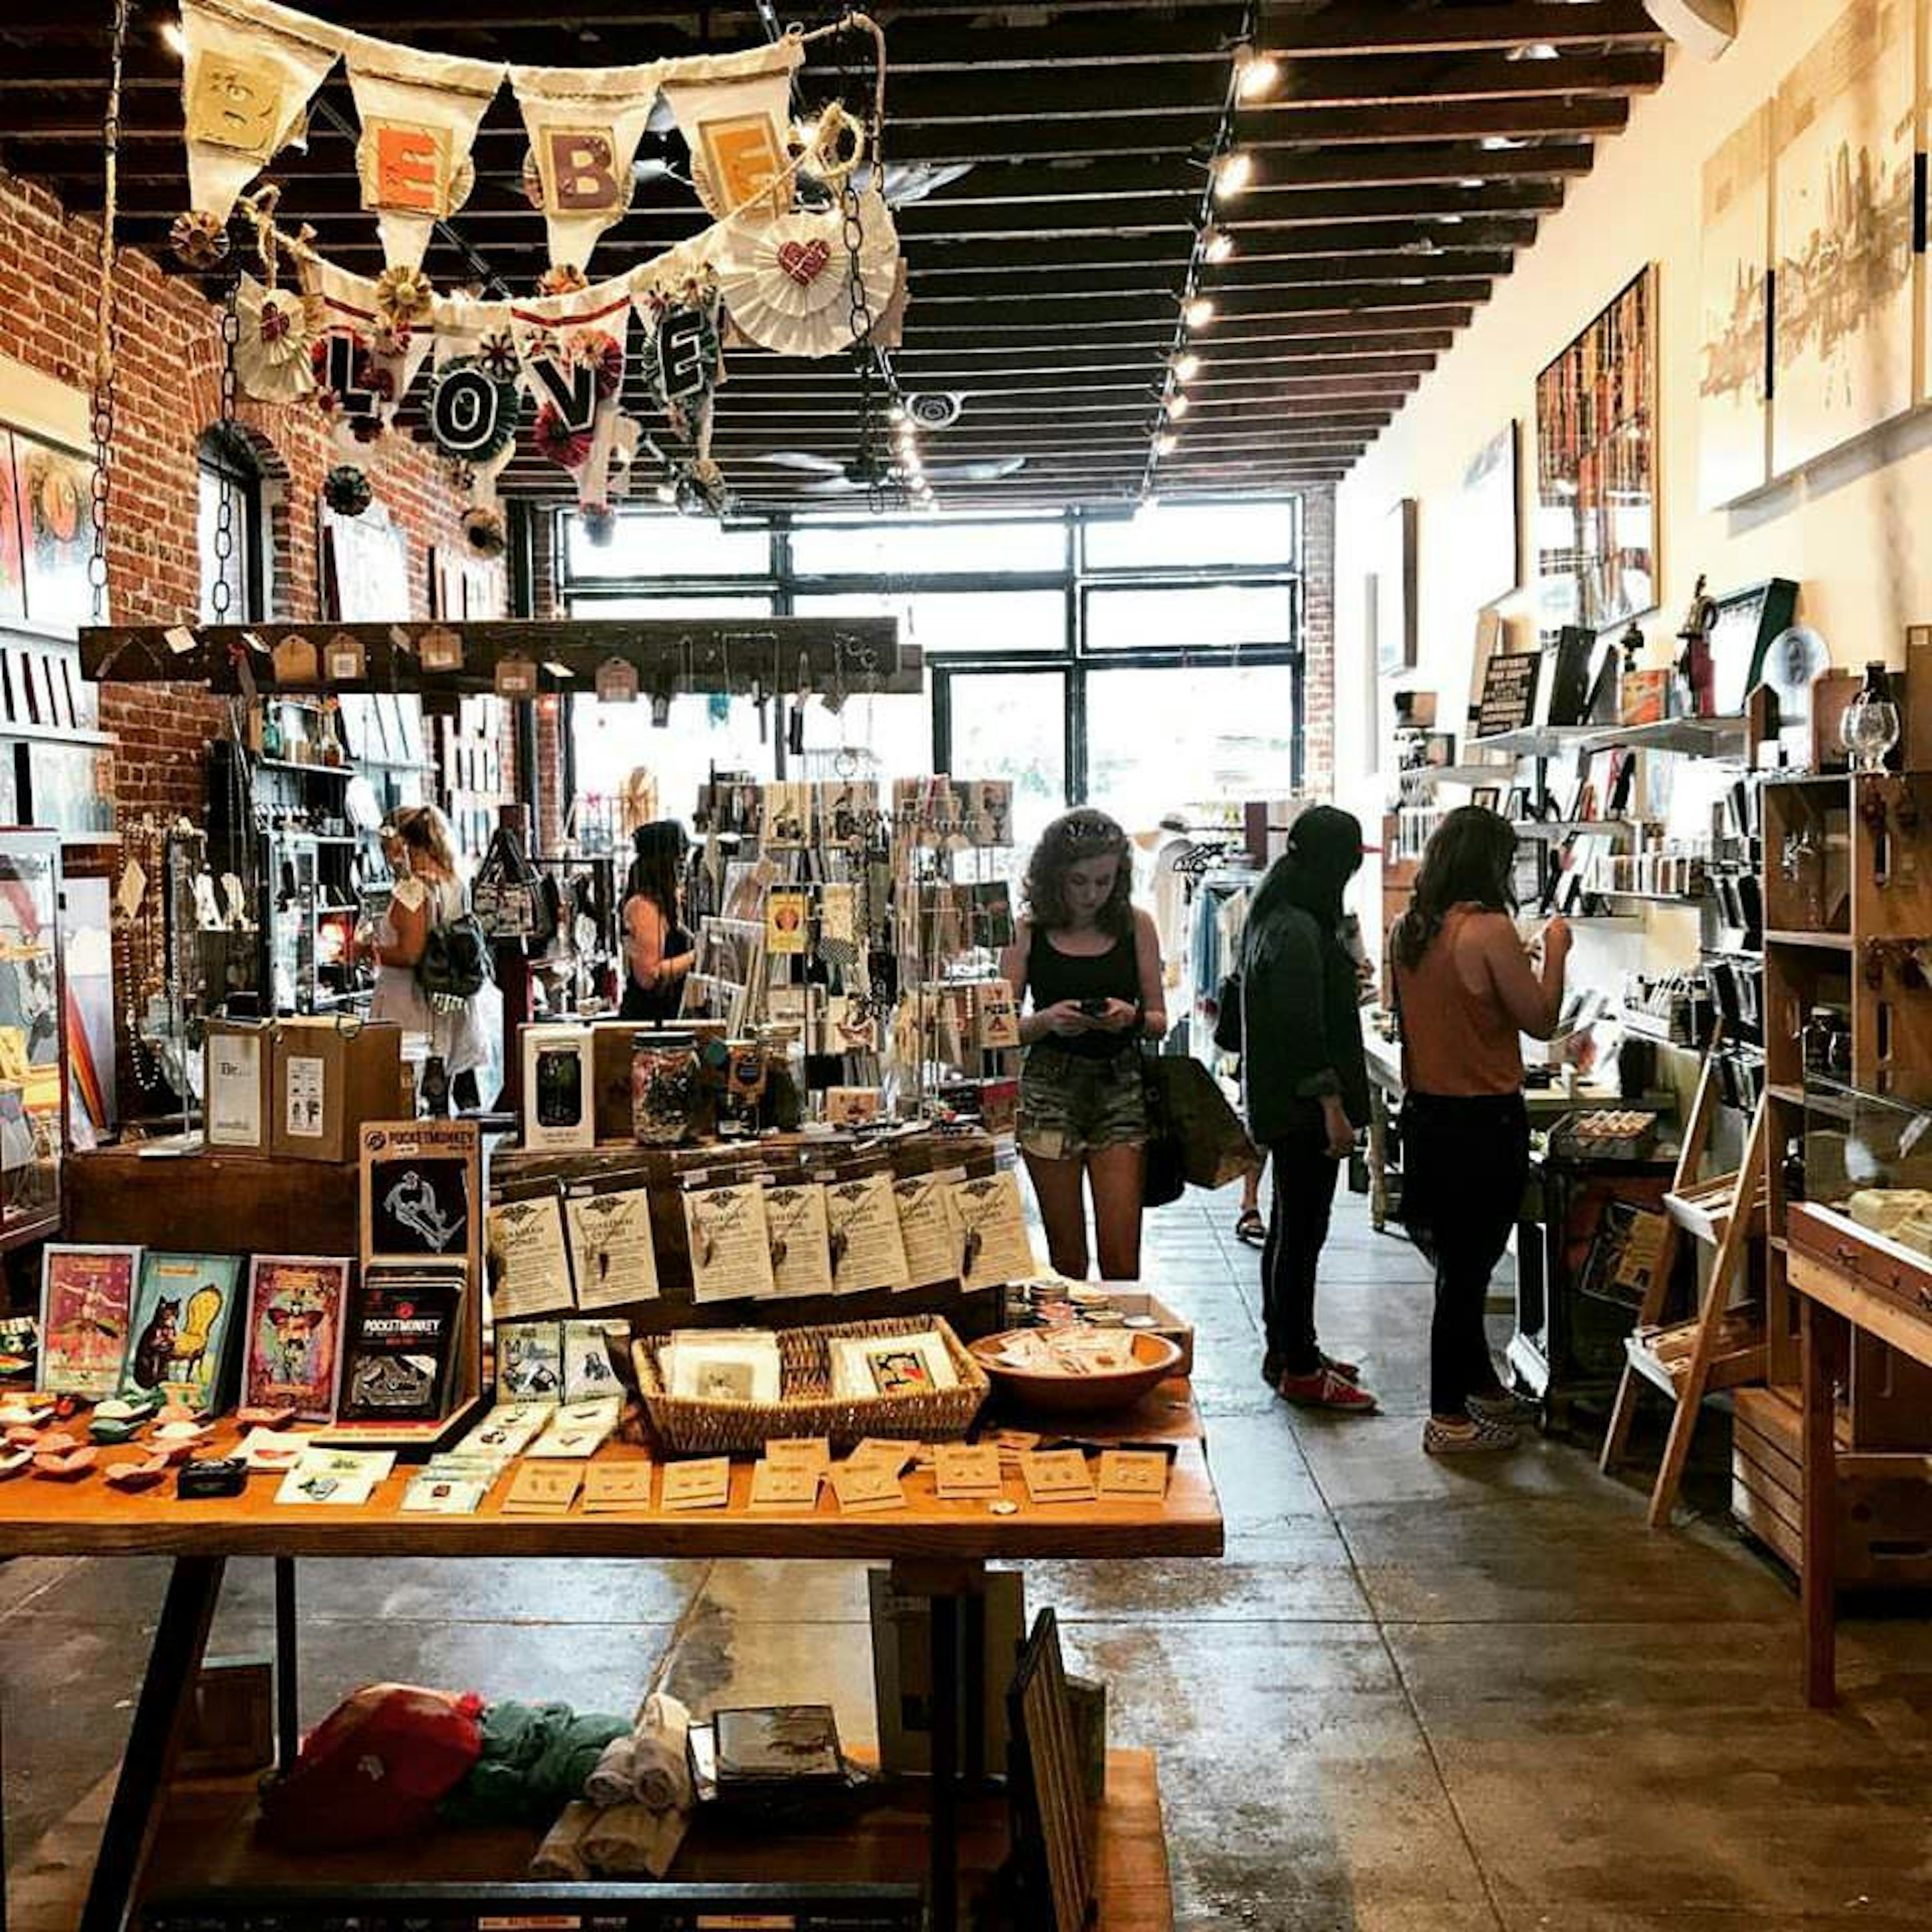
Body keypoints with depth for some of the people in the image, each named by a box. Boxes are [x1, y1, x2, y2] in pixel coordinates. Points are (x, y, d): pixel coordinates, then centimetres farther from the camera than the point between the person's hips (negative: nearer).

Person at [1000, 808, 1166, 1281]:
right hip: (1050, 1088, 0)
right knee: (1066, 1257, 6)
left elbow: (1159, 1021, 8)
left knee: (1121, 1259, -4)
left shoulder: (1135, 926, 4)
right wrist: (1047, 1021, -17)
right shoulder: (1028, 932, 2)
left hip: (1121, 1088, 0)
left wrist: (1132, 1017, -14)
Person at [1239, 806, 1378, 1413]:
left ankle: (1287, 1351, 27)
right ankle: (1299, 1369, 4)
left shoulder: (1273, 918, 12)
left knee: (1289, 1228, 17)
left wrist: (1346, 991, 36)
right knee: (1303, 1233, -3)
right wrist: (1333, 1109, -23)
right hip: (1304, 1106, -11)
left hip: (1280, 1104, 11)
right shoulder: (1299, 932, -21)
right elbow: (1304, 1030, -24)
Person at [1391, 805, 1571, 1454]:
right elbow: (1541, 1021, -10)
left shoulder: (1406, 931, 4)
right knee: (1469, 1267, 2)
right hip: (1484, 1120, -7)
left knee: (1459, 1260, 21)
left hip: (1425, 1112, 8)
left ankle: (1480, 1385, 37)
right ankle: (1450, 1417, 11)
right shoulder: (1489, 929, -18)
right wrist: (1554, 951, 3)